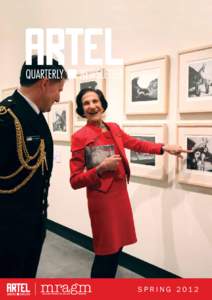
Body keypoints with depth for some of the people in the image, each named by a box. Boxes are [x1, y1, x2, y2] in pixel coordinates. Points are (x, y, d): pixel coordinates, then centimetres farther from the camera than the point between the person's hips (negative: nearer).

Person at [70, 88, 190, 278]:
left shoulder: (114, 128, 6)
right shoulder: (80, 137, -13)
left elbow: (136, 144, 21)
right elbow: (75, 181, -14)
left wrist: (165, 148, 17)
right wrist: (101, 168, -24)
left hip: (120, 193, 7)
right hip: (101, 197, -6)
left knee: (117, 247, 17)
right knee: (106, 252, 4)